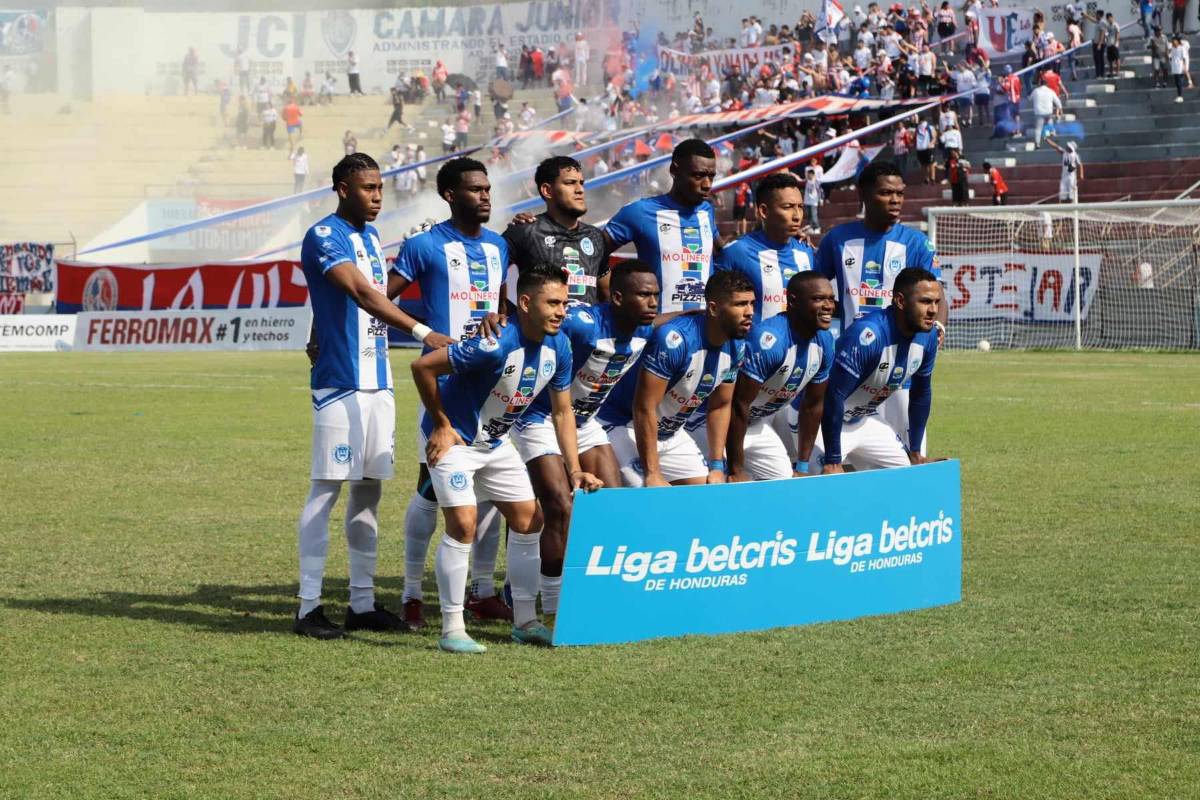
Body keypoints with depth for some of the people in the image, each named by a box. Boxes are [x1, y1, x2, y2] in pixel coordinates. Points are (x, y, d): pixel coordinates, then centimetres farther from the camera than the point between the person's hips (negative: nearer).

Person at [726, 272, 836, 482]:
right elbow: (739, 406, -31)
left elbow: (813, 406, 4)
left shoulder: (824, 342, -8)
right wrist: (736, 472, -26)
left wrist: (802, 467, 4)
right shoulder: (769, 339, -34)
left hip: (764, 420, 8)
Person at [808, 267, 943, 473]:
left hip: (865, 421, 8)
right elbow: (833, 396, -32)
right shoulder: (867, 335, -32)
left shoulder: (927, 337, -7)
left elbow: (921, 394, 9)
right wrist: (832, 461, -31)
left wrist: (915, 452, 13)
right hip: (827, 424, -8)